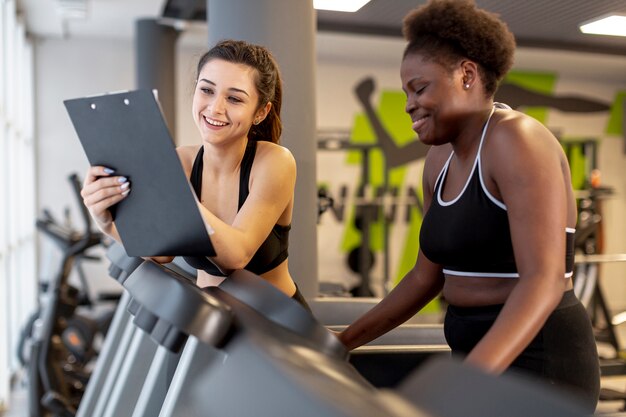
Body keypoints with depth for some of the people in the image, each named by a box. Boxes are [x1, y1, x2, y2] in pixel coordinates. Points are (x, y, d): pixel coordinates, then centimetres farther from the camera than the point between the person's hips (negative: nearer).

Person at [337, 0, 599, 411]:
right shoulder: (442, 159, 9)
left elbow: (543, 281, -27)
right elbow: (428, 276, 15)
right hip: (482, 361, 9)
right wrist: (344, 341, 12)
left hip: (536, 367, -8)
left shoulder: (515, 140, -18)